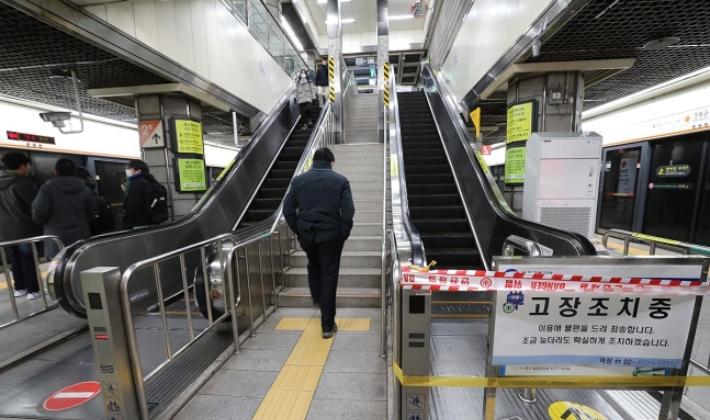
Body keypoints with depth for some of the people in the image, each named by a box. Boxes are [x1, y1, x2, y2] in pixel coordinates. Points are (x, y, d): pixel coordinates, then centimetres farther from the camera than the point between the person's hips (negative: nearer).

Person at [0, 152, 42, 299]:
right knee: (29, 260, 0)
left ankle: (19, 288, 25)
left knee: (16, 259, 16)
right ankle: (33, 290, 5)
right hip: (25, 229, -7)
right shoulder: (22, 182, -17)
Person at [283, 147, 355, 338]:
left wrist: (298, 230, 11)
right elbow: (348, 211, -10)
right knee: (329, 276, 9)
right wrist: (344, 234, 1)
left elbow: (288, 210, 1)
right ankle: (327, 325, 19)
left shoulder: (298, 180, 3)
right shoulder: (340, 180, -3)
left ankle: (317, 300, 45)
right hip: (331, 234, -2)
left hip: (306, 234, 3)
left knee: (313, 265, 31)